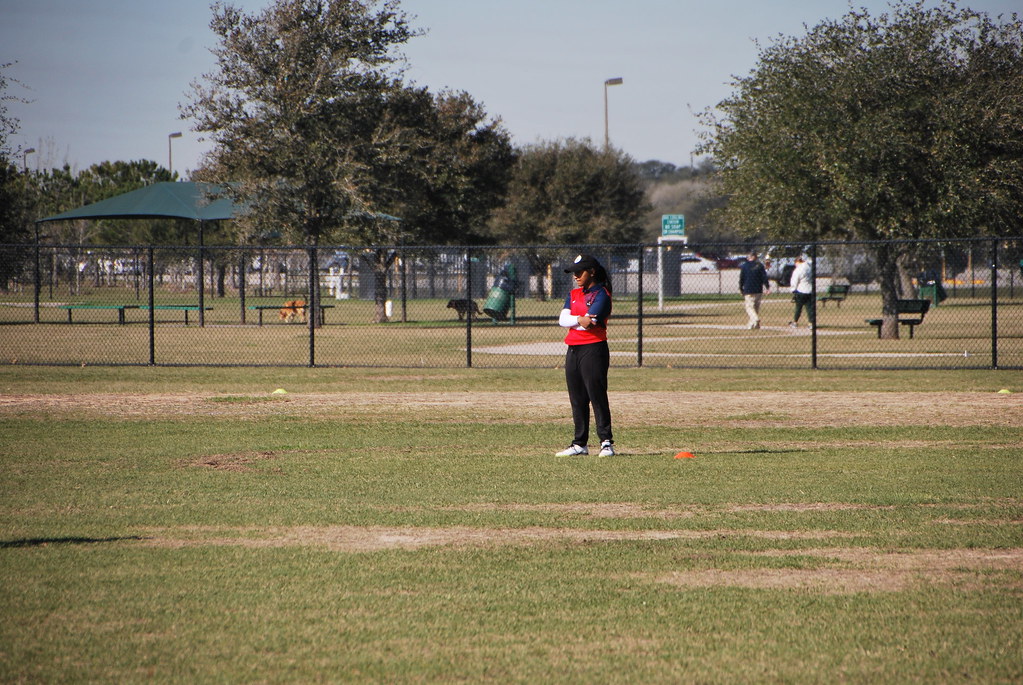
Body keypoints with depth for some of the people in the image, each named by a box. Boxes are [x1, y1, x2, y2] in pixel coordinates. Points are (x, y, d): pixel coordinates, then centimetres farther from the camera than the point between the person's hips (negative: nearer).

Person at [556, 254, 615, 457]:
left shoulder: (601, 295, -6)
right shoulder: (573, 295, 16)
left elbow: (589, 322, -17)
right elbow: (562, 320, 1)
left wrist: (570, 321, -1)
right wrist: (579, 320, -17)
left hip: (594, 349, -8)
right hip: (573, 350, 8)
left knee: (597, 396, -10)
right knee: (577, 399, 9)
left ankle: (606, 442, -8)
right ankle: (580, 443, 14)